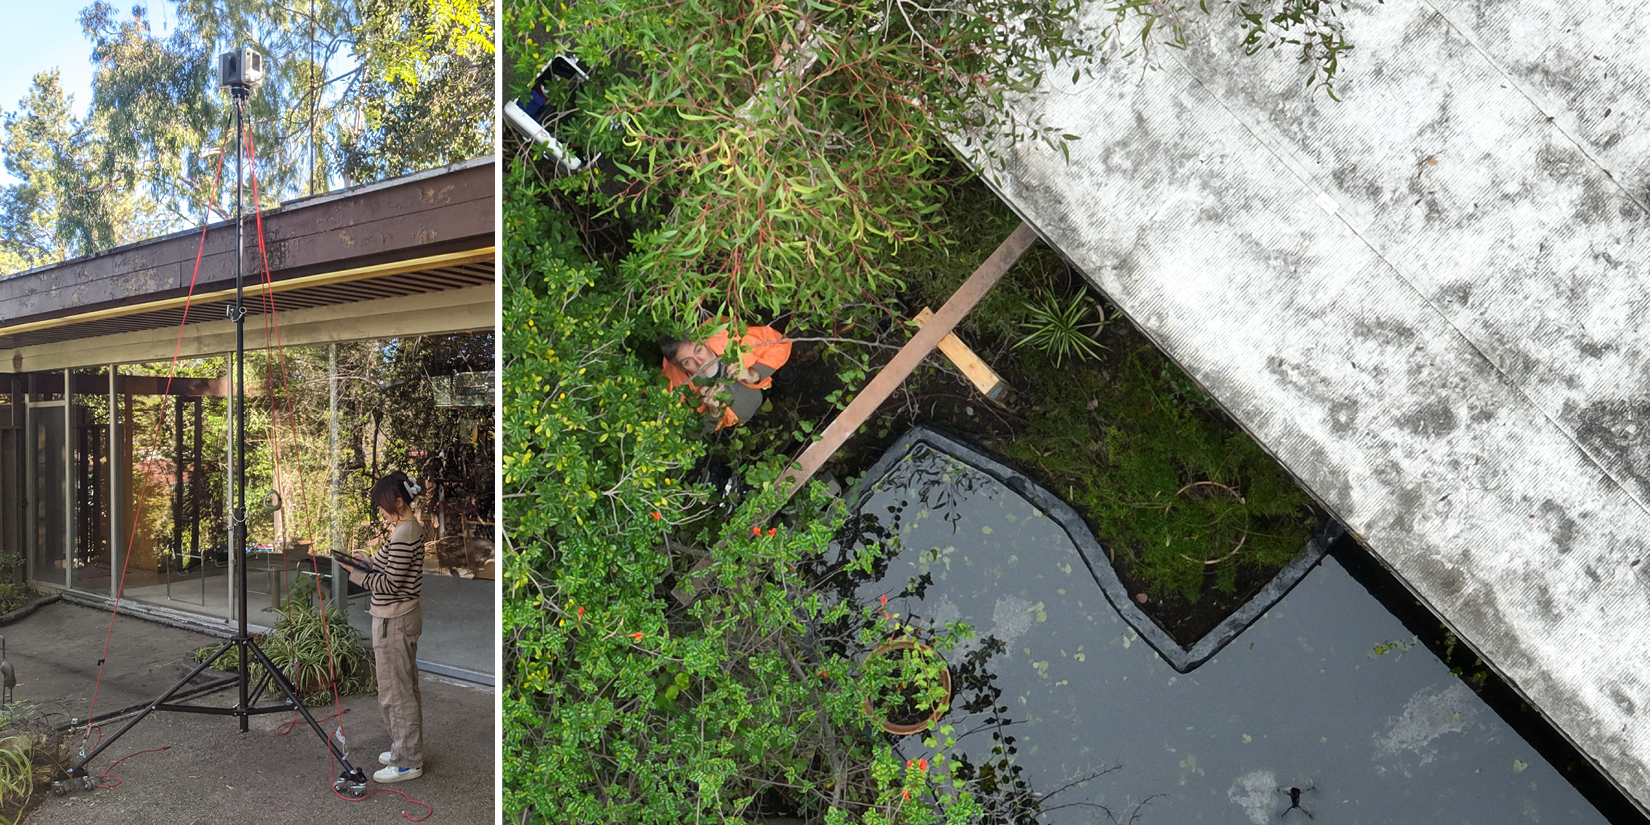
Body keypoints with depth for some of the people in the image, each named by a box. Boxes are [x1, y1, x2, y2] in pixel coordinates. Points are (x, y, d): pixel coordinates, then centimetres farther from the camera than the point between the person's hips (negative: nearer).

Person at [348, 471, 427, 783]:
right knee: (406, 687, 19)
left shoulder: (403, 535, -24)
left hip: (394, 621, -10)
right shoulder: (412, 527, 7)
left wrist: (354, 571, -16)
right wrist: (370, 561, 8)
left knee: (394, 691, 1)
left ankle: (408, 762, 12)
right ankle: (408, 749, 32)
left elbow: (390, 586, -22)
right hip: (406, 614, 10)